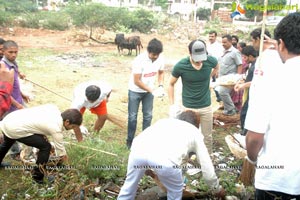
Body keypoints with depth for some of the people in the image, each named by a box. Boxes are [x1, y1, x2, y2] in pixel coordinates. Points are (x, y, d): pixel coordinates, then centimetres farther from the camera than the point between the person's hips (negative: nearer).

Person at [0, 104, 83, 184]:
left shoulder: (53, 108, -3)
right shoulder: (56, 128, -21)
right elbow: (60, 147, -5)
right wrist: (64, 156, 13)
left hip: (8, 120, 9)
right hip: (15, 129, -9)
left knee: (7, 143, 39)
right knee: (46, 146, -7)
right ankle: (38, 176, 9)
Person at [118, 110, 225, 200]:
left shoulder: (164, 120, 41)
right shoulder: (195, 132, 33)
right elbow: (207, 168, 34)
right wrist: (217, 188, 52)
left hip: (139, 149, 4)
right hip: (165, 158, -3)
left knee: (129, 187, 29)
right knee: (176, 191, 28)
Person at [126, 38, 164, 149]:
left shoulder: (160, 59, -15)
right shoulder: (139, 60, -30)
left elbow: (161, 72, 6)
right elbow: (136, 81, -25)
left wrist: (161, 86, -11)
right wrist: (152, 91, -27)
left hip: (149, 91, 4)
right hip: (135, 91, -4)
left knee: (148, 116, 9)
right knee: (132, 116, 4)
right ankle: (130, 140, 19)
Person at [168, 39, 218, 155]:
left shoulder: (210, 61, -14)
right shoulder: (181, 66, -20)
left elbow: (216, 68, 13)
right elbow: (171, 84, -4)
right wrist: (172, 104, -7)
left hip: (206, 106, 2)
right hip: (188, 107, -2)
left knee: (207, 136, 14)